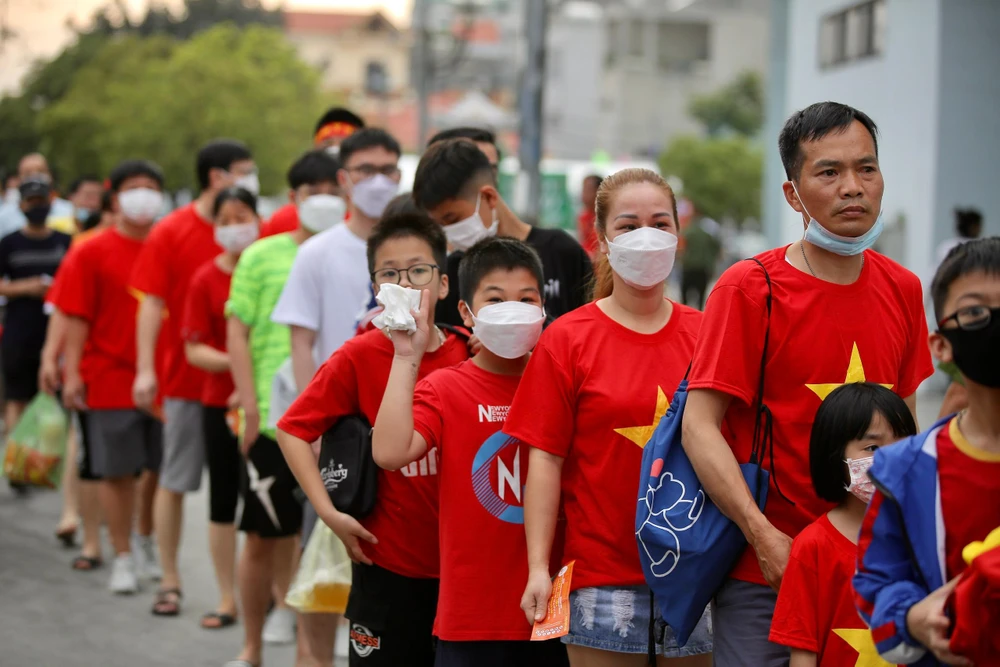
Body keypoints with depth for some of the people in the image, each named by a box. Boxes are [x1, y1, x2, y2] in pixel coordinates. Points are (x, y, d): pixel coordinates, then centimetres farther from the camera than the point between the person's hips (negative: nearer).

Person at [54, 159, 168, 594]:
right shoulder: (92, 253, -1)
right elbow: (76, 317, -3)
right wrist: (72, 373, -9)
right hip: (110, 379, -3)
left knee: (163, 468, 8)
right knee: (117, 471, 1)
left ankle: (149, 539, 29)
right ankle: (123, 558, 12)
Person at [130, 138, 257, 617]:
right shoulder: (171, 233, -3)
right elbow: (152, 304, -4)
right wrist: (145, 370, -13)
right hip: (188, 378, -2)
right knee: (175, 481, 4)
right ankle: (169, 581, 13)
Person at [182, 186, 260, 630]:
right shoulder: (206, 280, -2)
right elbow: (194, 349, -3)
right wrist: (234, 363, -20)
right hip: (222, 399, 1)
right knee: (223, 499, 6)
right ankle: (228, 598, 15)